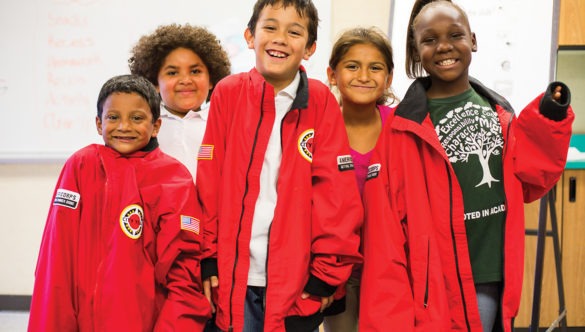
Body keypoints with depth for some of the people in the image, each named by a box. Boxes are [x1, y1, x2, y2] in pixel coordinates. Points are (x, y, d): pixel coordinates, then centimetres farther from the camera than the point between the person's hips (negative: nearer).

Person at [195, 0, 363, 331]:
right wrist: (207, 257, -1)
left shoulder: (321, 101, -1)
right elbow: (209, 182, 1)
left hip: (297, 277, -1)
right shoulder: (227, 93, 2)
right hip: (233, 274, 1)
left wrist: (328, 271, -6)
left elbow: (337, 192, -4)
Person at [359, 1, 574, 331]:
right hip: (437, 288, -5)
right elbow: (385, 233, -10)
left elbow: (527, 183, 14)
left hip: (494, 282, 5)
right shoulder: (403, 128, -8)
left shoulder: (499, 112, 8)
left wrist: (549, 120, 1)